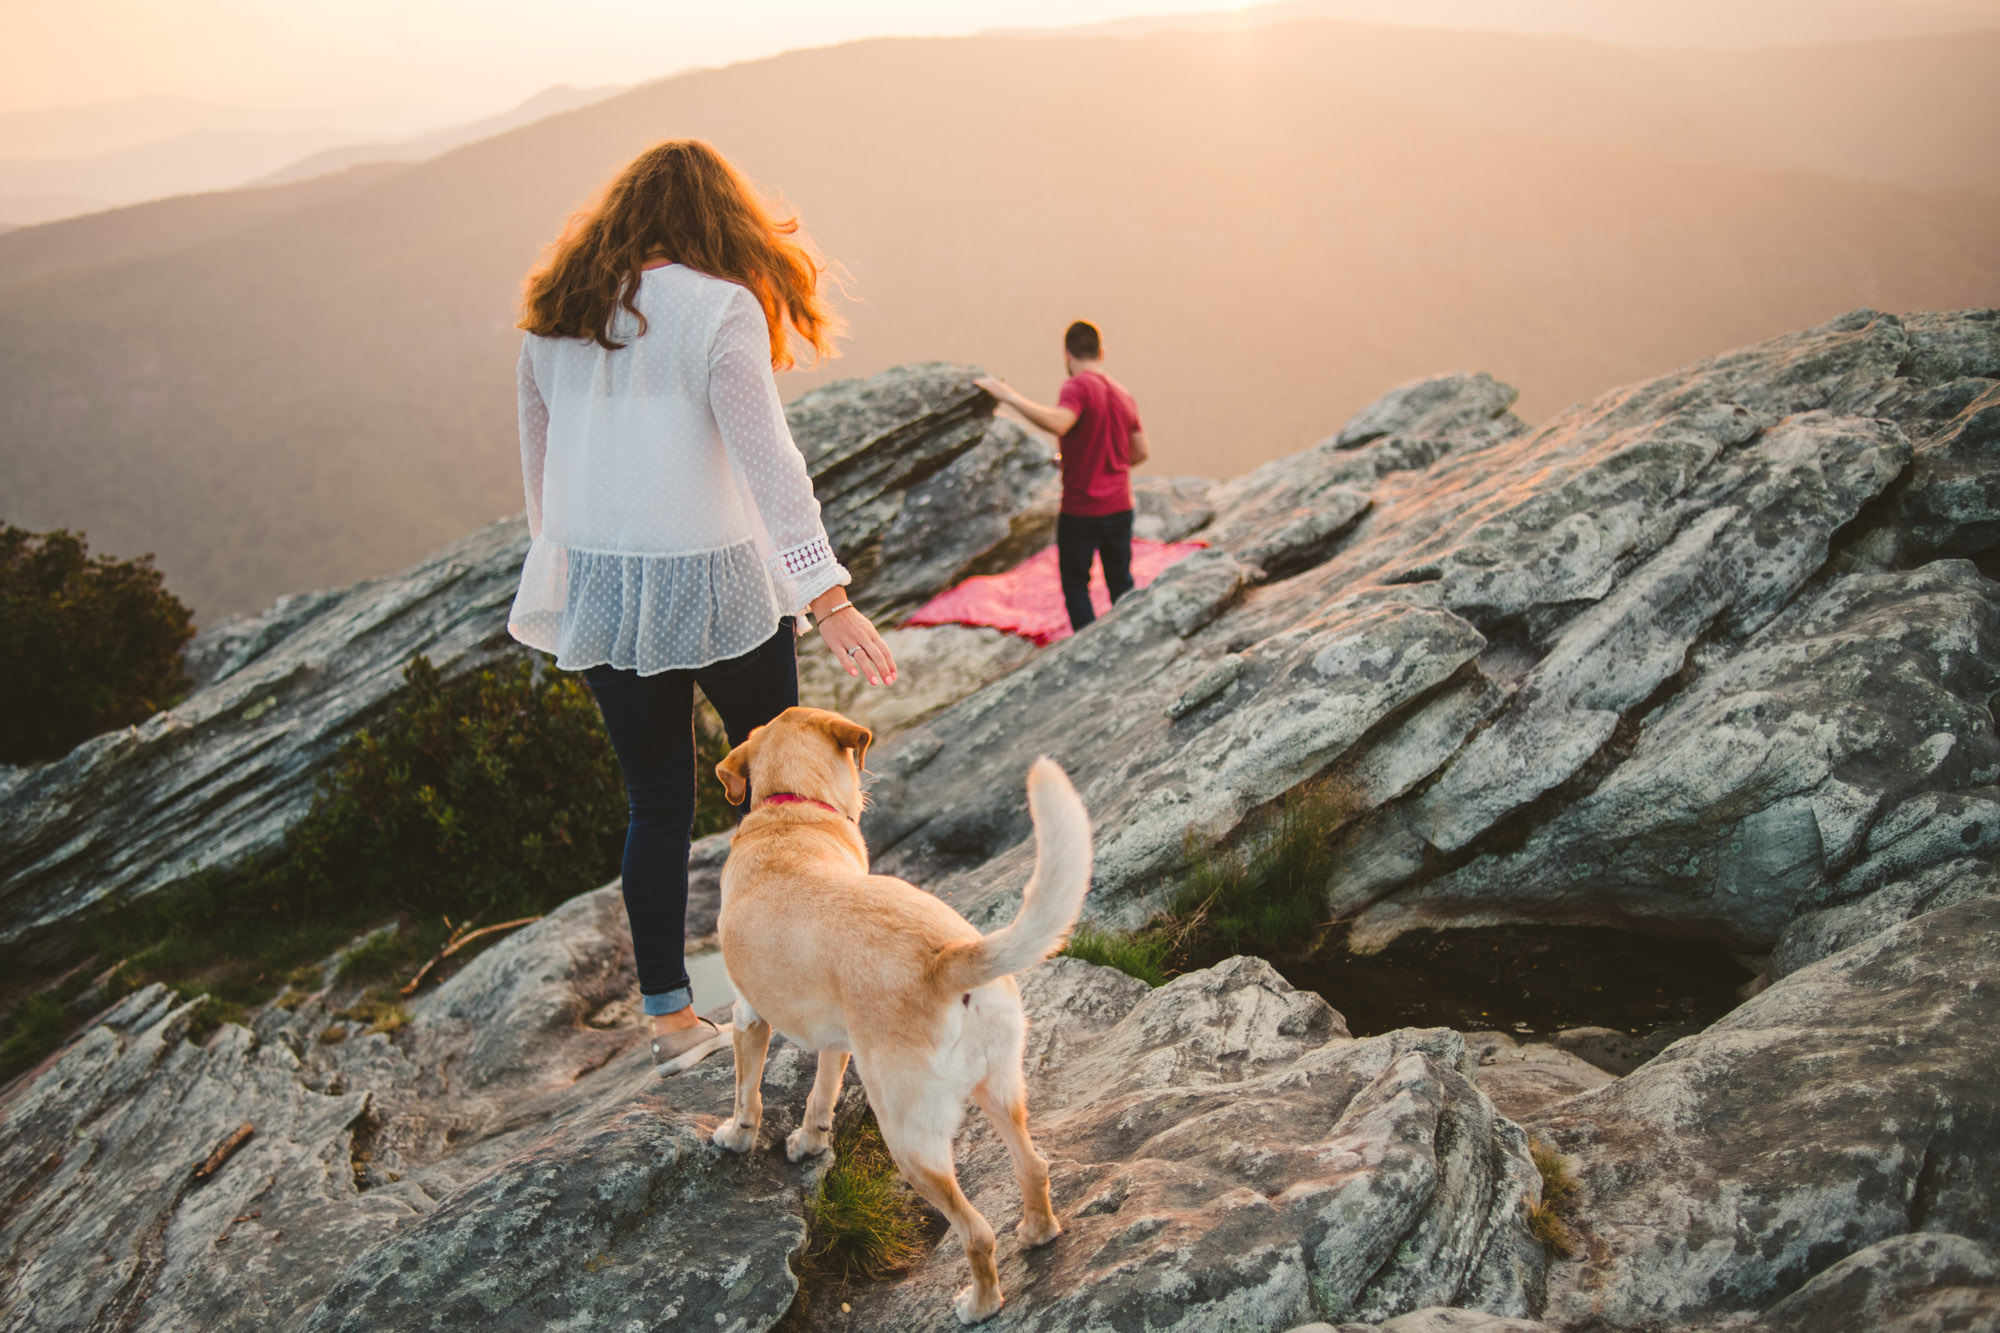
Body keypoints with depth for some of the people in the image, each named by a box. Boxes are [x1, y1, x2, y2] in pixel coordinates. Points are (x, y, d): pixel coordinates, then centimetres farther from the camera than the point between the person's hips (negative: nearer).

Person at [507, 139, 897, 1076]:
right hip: (711, 580, -5)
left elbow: (538, 459, 15)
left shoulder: (554, 315, 8)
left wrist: (559, 565, 26)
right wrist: (827, 596, -21)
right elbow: (766, 460, -19)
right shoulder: (721, 309, -11)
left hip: (596, 585, 5)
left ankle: (669, 1017, 19)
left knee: (655, 802, 13)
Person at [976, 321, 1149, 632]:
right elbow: (1141, 452, 13)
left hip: (1081, 510, -6)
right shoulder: (1122, 394, 9)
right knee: (1121, 583, 18)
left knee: (1075, 584, 8)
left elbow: (1057, 423, -36)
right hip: (1120, 507, 6)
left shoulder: (1078, 387, -15)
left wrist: (1010, 397, -32)